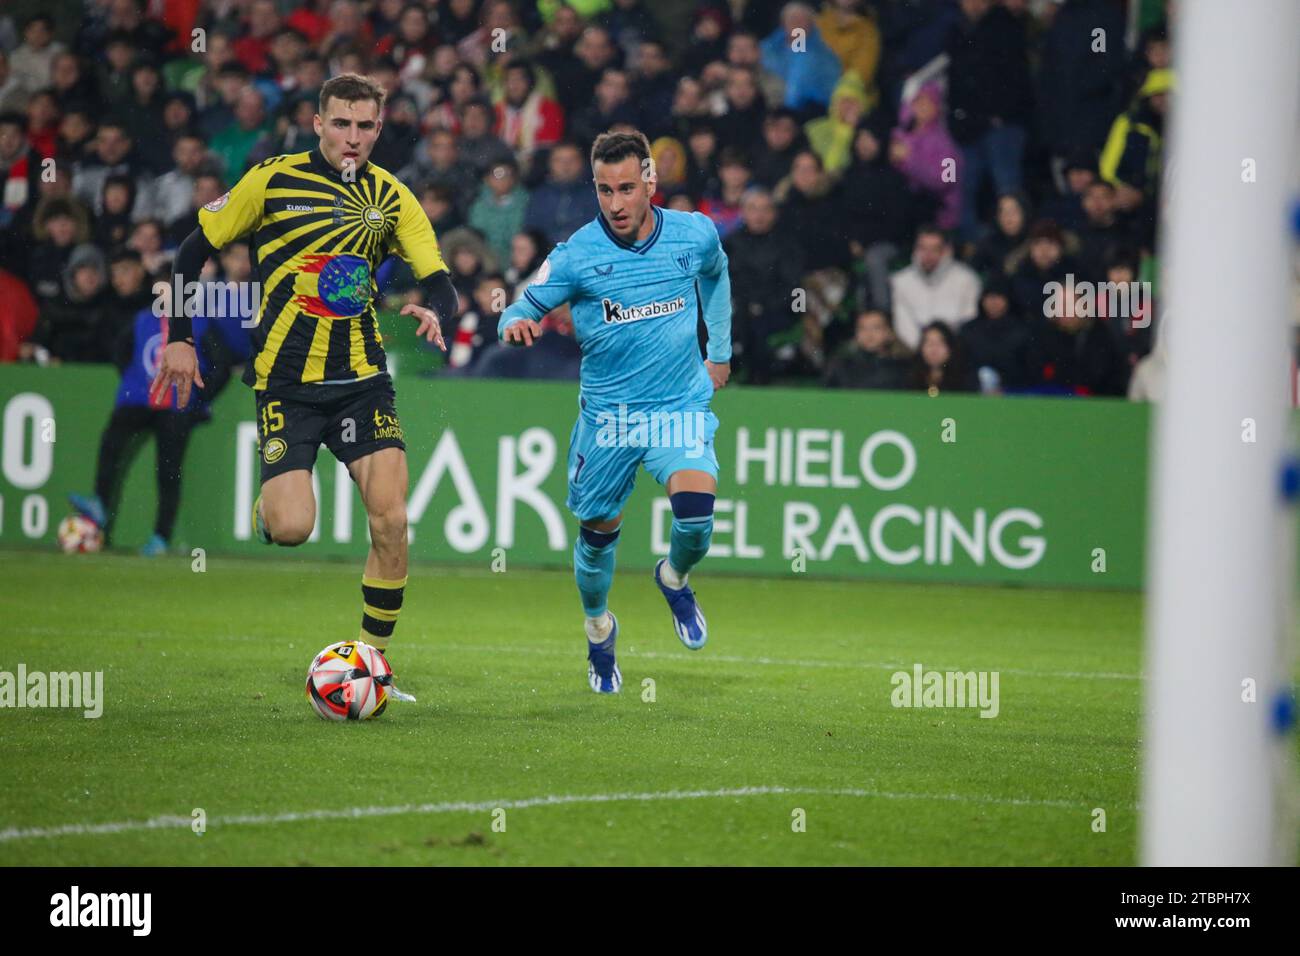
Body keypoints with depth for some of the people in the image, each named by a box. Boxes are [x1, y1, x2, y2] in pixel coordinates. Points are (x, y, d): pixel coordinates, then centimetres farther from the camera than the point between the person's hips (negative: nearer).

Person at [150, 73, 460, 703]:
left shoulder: (392, 198, 5)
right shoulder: (273, 180, -2)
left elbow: (441, 285, 3)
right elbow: (196, 248, 6)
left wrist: (435, 313, -21)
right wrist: (179, 338, 0)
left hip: (362, 378, 2)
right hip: (285, 381, -2)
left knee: (390, 521, -12)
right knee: (292, 528, -17)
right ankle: (267, 505, 22)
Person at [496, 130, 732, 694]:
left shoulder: (695, 235, -7)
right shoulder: (576, 255, -13)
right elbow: (525, 309, -6)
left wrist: (720, 352, 21)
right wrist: (516, 323, -30)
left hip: (681, 407, 0)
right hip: (606, 412, 0)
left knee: (696, 510, -22)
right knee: (598, 530, 10)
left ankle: (675, 579, 13)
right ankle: (599, 629, 40)